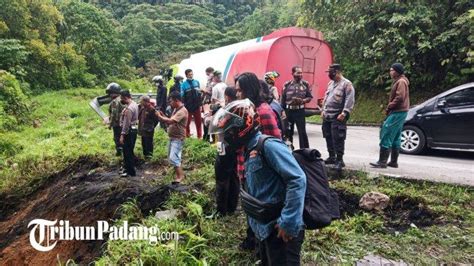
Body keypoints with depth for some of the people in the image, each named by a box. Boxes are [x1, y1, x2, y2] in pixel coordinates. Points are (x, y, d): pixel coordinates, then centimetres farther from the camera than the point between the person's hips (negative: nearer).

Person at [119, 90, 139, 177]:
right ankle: (129, 169, 29)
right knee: (130, 151, 18)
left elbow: (126, 123, -23)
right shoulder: (134, 104, 9)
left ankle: (130, 171, 6)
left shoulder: (129, 108, -22)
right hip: (134, 129, 10)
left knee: (127, 152, -1)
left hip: (129, 131, -10)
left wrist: (122, 135, -21)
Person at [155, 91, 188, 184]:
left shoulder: (182, 111, -19)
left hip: (178, 138, -10)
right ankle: (179, 173, 28)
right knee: (171, 157, 16)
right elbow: (170, 122, 15)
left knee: (173, 158, -13)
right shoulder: (176, 109, 13)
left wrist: (159, 116, -13)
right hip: (172, 137, 10)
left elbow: (170, 121, -27)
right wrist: (162, 115, 2)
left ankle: (180, 176, -2)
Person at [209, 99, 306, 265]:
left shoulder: (268, 145, -16)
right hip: (267, 230, 10)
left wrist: (289, 222, -24)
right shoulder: (250, 151, 13)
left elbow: (297, 180, -24)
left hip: (281, 231, -10)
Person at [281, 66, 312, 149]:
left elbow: (310, 97, 4)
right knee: (288, 132, 9)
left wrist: (302, 100, -15)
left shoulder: (305, 84, 2)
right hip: (288, 111, 1)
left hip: (300, 111, -1)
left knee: (302, 132, -2)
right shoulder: (287, 85, 2)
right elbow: (283, 99, 4)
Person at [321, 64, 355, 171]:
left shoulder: (347, 84, -8)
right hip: (327, 116, 8)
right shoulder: (331, 83, 16)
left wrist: (344, 113, -19)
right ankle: (332, 157, 24)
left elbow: (350, 100, -14)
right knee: (328, 137, 12)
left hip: (338, 117, -8)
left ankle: (339, 160, 0)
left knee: (337, 139, -8)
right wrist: (323, 110, 16)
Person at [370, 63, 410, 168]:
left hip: (398, 113, -11)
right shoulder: (398, 81, 20)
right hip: (398, 112, 11)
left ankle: (382, 161, -12)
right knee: (396, 138, 12)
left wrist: (389, 107, -13)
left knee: (386, 135, -12)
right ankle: (394, 161, 19)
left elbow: (400, 97, -21)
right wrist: (390, 108, 10)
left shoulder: (401, 82, -12)